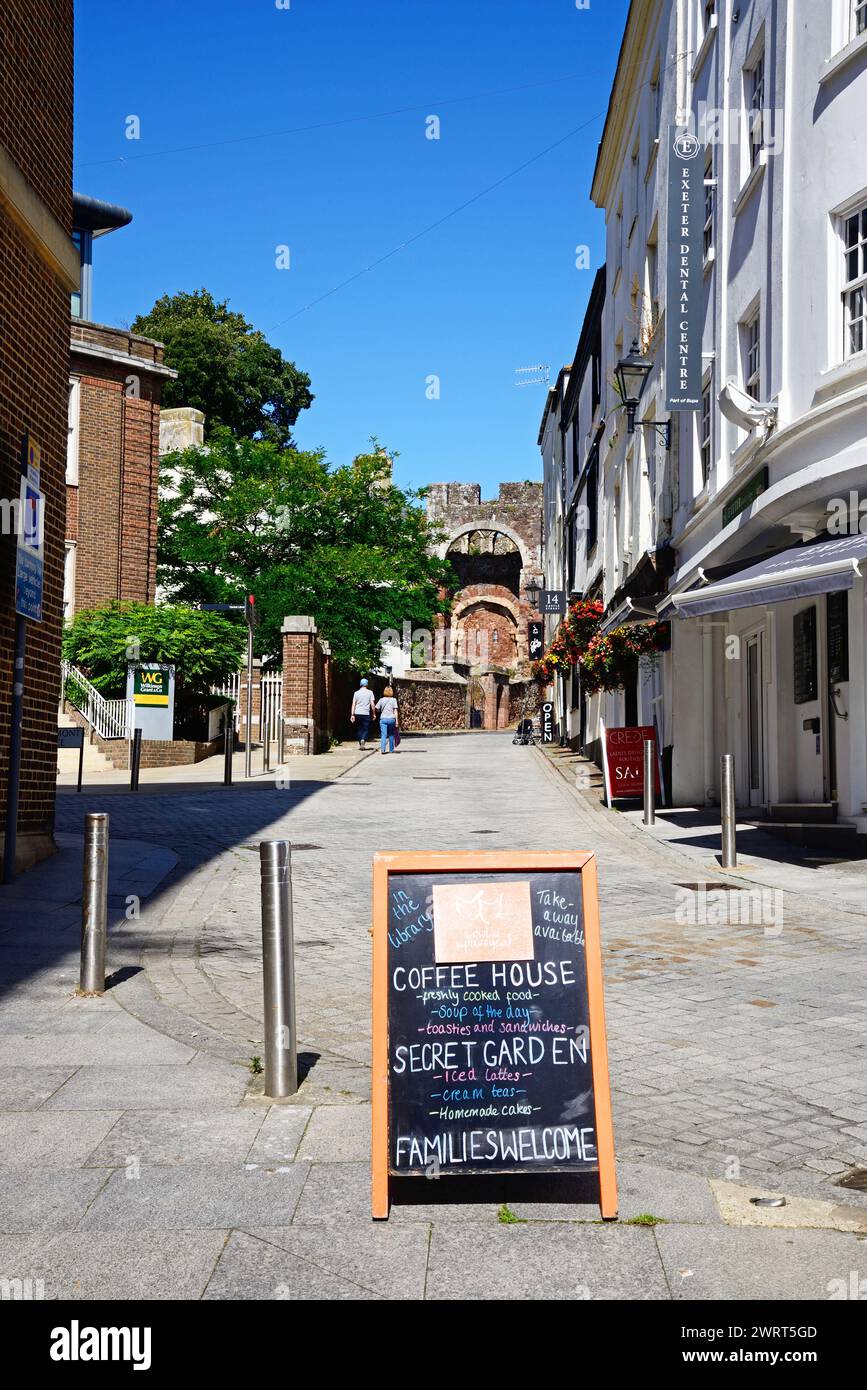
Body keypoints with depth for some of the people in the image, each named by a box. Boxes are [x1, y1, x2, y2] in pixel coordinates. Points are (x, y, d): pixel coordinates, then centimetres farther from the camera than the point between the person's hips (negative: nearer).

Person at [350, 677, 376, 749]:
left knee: (359, 729, 13)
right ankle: (363, 739, -23)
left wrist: (352, 714, 3)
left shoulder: (356, 693, 6)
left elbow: (353, 704, 3)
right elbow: (372, 704, -2)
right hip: (366, 713, -2)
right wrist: (373, 713, 6)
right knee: (366, 729, 3)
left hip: (357, 713, 2)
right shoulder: (370, 692, 0)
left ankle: (360, 743, 14)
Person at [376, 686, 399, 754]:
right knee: (391, 735, 14)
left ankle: (382, 749, -21)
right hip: (391, 719, 0)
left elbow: (377, 710, 7)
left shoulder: (381, 700, 5)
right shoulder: (393, 700, 2)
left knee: (383, 735, -5)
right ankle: (391, 749, 20)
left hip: (383, 718, 0)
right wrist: (396, 721, -1)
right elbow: (395, 711, -2)